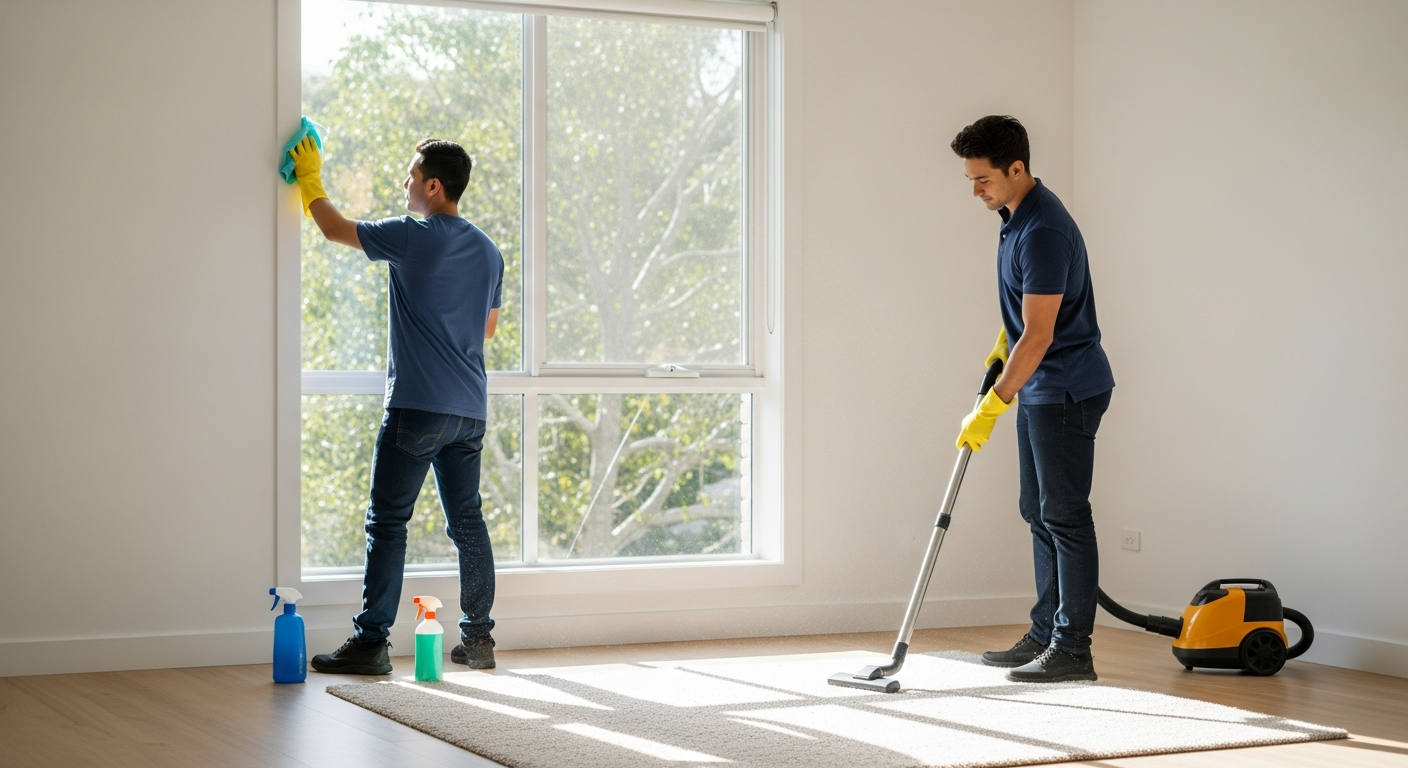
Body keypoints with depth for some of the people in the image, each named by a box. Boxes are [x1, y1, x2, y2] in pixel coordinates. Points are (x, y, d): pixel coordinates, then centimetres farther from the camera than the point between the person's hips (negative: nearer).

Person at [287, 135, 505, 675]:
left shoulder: (413, 238, -9)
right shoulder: (488, 251, 11)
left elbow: (335, 228, 2)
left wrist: (310, 181, 17)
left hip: (418, 407, -7)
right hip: (470, 410, 7)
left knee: (387, 522, -3)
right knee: (467, 520, 12)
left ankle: (371, 642, -4)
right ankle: (478, 639, 15)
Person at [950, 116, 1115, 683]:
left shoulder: (1043, 231, -24)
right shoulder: (1015, 215, 8)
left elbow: (1039, 337, -25)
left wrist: (991, 408, -23)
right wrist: (1003, 342, 14)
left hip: (1068, 391, -10)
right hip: (1038, 389, 10)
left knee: (1065, 516, -7)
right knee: (1040, 515, 13)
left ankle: (1073, 650, -2)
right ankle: (1046, 635, 19)